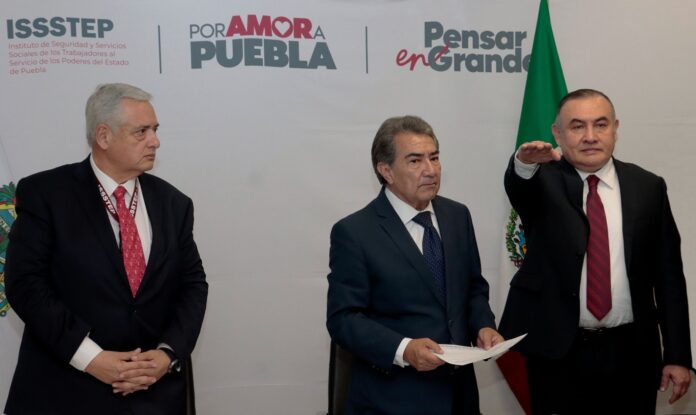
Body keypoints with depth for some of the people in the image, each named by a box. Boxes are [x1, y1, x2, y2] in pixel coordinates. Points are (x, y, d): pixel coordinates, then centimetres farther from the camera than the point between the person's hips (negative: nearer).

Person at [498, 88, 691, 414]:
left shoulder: (648, 187, 4)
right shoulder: (543, 181, -1)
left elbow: (668, 276, 4)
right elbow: (518, 185, -26)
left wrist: (678, 356, 2)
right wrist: (525, 162, -49)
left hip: (631, 352, 2)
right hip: (557, 351, -1)